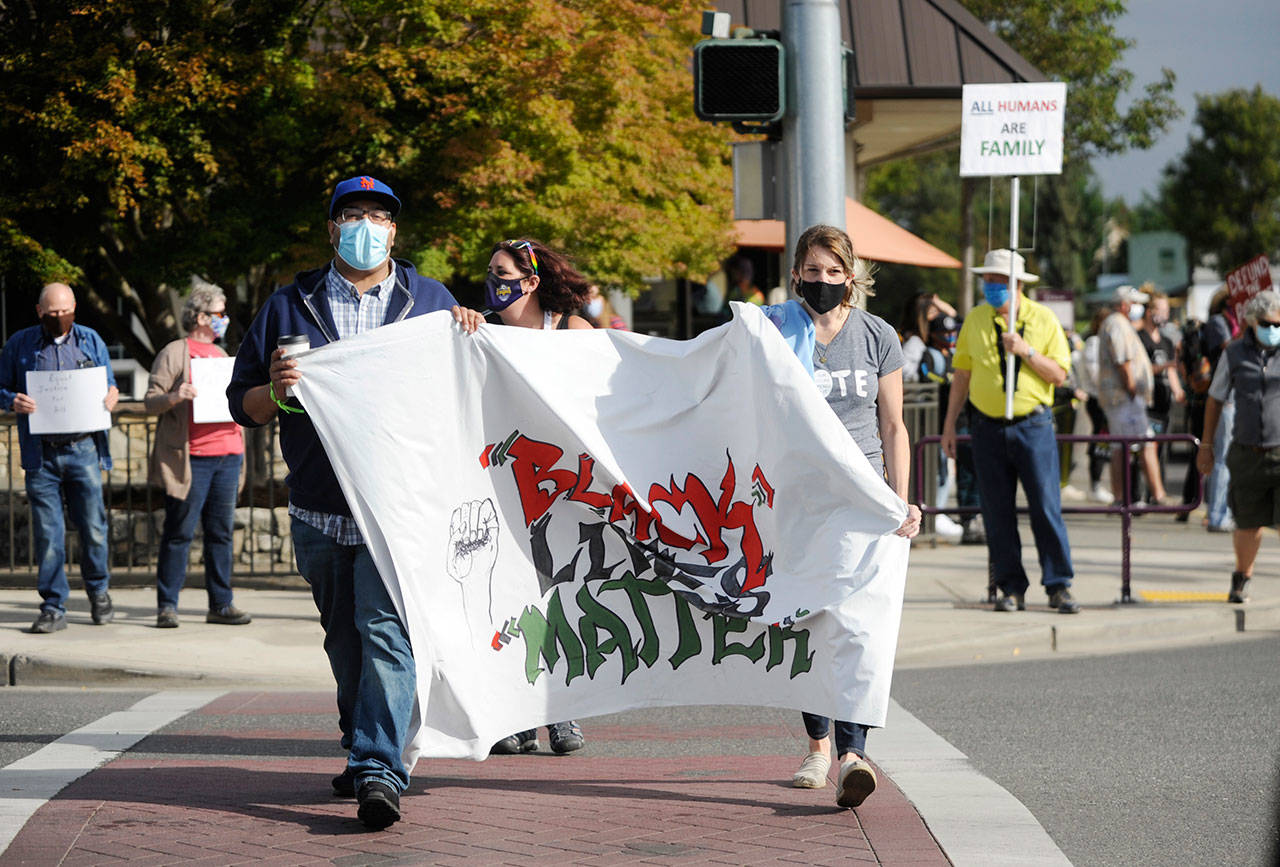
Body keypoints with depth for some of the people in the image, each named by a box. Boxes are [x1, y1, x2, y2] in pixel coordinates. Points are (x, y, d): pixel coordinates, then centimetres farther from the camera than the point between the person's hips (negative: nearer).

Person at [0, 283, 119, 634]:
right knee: (48, 533, -2)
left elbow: (110, 385, 18)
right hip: (41, 453, -1)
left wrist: (110, 397, -6)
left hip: (83, 449, 1)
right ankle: (53, 608, 5)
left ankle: (98, 591, 24)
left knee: (93, 526, 2)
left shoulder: (90, 340, 11)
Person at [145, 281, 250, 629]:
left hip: (227, 453, 6)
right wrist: (174, 397, -23)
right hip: (190, 457, -6)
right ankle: (167, 606, 1)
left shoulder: (221, 355, 21)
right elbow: (150, 401, -4)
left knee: (221, 533, 6)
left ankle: (221, 605, 11)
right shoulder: (174, 353, 1)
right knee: (179, 534, -4)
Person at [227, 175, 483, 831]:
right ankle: (362, 753, 26)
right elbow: (243, 403, 12)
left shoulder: (428, 300, 12)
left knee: (384, 629, -16)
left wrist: (469, 336, -1)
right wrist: (275, 390, -10)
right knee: (344, 638, 11)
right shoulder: (290, 307, 12)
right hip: (321, 506, 3)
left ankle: (379, 769, -21)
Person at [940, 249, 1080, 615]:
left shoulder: (1043, 319, 0)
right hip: (988, 427, 2)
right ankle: (1011, 588, 8)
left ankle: (1059, 586, 0)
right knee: (997, 512, 2)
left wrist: (1025, 351, -17)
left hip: (1033, 424, -2)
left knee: (1046, 507, -6)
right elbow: (962, 373, 12)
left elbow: (1059, 375, -3)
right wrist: (950, 423, 10)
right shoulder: (975, 320, 6)